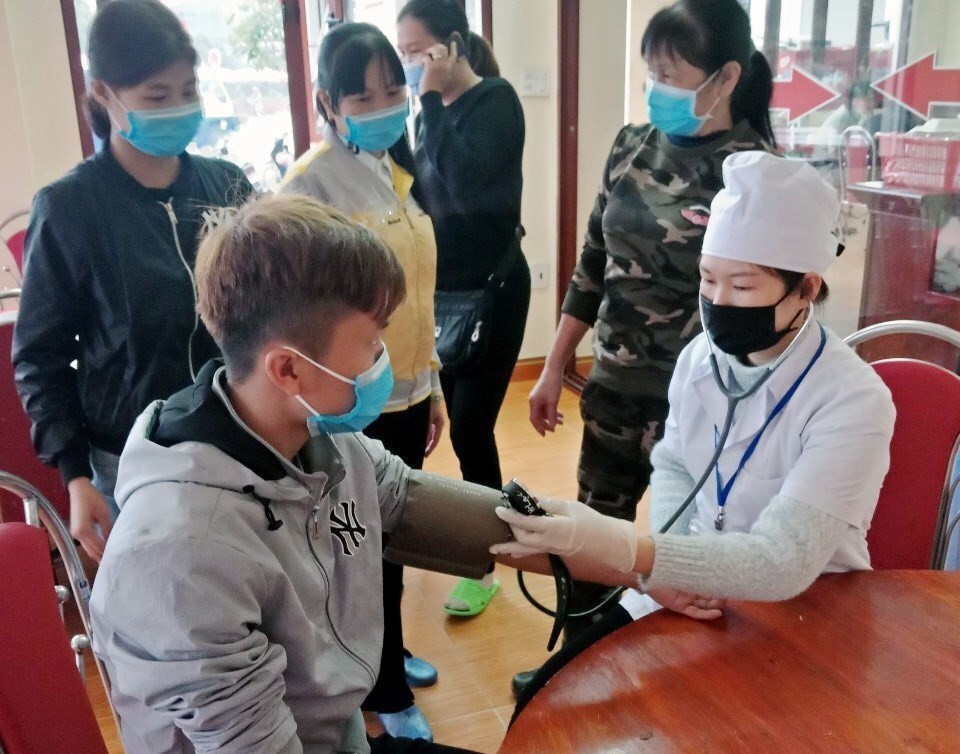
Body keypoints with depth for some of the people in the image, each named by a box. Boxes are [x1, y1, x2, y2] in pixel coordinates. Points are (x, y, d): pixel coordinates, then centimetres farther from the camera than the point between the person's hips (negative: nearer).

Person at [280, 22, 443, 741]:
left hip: (406, 392, 6)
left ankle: (386, 654, 42)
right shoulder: (312, 182, -16)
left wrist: (432, 386, 15)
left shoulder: (398, 170, 7)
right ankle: (387, 693, 30)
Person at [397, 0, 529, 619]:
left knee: (470, 429, -4)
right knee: (462, 423, 14)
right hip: (444, 290, 7)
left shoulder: (496, 101, -12)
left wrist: (432, 99, -21)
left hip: (492, 291, -7)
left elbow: (464, 185, -28)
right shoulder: (434, 109, 7)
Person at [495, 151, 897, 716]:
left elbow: (783, 563, -32)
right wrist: (666, 568, -11)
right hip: (694, 594, 5)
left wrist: (623, 547, -44)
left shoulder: (853, 401, -24)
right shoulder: (701, 357, -6)